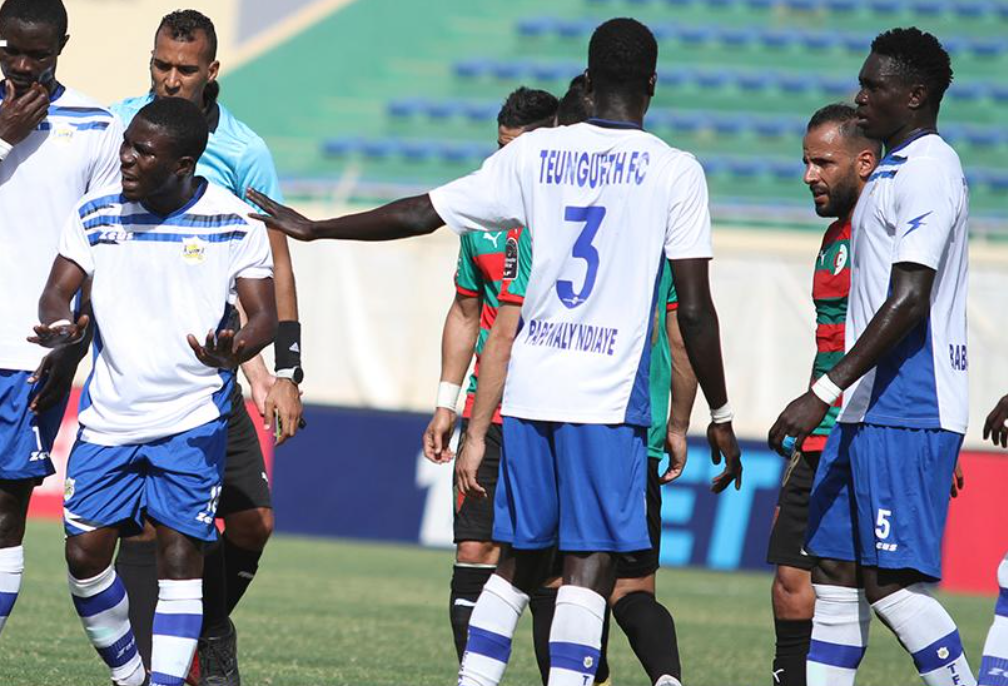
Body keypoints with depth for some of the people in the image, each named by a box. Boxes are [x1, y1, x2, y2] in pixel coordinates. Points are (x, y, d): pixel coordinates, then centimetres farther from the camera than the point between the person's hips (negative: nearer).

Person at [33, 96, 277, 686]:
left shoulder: (235, 223, -5)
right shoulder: (96, 214, 2)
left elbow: (264, 316, -3)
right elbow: (58, 290, 2)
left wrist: (233, 352, -26)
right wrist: (58, 326, -23)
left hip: (192, 420, -3)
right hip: (108, 416, 3)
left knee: (180, 551, -10)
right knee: (85, 551, -1)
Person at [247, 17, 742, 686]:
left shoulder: (533, 154, 7)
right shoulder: (677, 172, -2)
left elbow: (421, 214, 11)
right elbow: (696, 311, -4)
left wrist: (314, 228, 24)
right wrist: (721, 418, 4)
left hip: (527, 388, 4)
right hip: (609, 397, -4)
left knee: (520, 558, 15)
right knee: (590, 564, -5)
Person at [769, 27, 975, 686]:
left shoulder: (928, 172, -13)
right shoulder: (896, 169, 19)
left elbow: (909, 302, -21)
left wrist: (825, 392, -24)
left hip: (905, 415, -10)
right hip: (871, 409, 10)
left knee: (892, 581, -12)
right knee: (835, 570, 8)